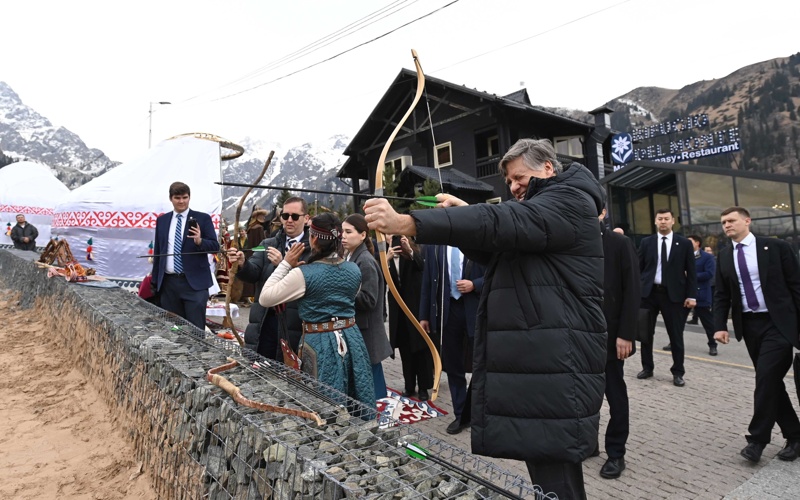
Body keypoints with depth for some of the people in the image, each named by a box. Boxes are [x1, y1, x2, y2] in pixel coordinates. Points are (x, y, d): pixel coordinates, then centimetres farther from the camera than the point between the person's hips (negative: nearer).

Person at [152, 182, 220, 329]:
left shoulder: (203, 218, -1)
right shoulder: (162, 220, 12)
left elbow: (215, 247, -4)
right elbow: (157, 251, 16)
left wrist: (200, 241, -24)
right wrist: (155, 280, 14)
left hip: (194, 282, -4)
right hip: (168, 283, 4)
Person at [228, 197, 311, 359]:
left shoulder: (313, 249, -6)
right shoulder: (267, 244, 10)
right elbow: (253, 275, -1)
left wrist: (282, 264, -25)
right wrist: (242, 264, -21)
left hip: (295, 324, -4)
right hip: (264, 321, 4)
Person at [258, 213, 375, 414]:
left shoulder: (304, 274, -15)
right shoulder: (354, 269, 1)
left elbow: (264, 299, -8)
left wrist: (286, 264, -2)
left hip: (320, 343, -5)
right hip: (351, 338, 5)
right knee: (356, 405, 18)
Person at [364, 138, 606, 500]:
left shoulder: (569, 200, -7)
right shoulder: (539, 211, 25)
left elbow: (505, 222, -25)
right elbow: (494, 254, 23)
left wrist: (407, 223, -31)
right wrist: (463, 217, 5)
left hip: (557, 367, -10)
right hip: (533, 361, 10)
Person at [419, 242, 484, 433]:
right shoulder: (433, 245, 6)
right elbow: (427, 281, 8)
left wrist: (474, 285, -17)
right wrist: (424, 315, 6)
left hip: (475, 310, -3)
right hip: (447, 310, 3)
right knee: (453, 367, 11)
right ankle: (460, 415, 26)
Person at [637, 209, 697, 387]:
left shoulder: (684, 243, 3)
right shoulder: (646, 242, 5)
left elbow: (691, 272, 2)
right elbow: (639, 268, 6)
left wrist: (691, 295, -5)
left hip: (673, 294, -1)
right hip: (649, 292, 2)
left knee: (676, 335, 4)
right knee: (646, 332, 9)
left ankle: (678, 372, 17)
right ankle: (647, 367, 23)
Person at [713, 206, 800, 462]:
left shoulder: (776, 247, -4)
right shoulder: (724, 255, 7)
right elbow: (721, 294, 8)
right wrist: (720, 325, -2)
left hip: (778, 323, -4)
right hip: (749, 325, 4)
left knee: (766, 377, -10)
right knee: (770, 381, 10)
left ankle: (757, 438, 2)